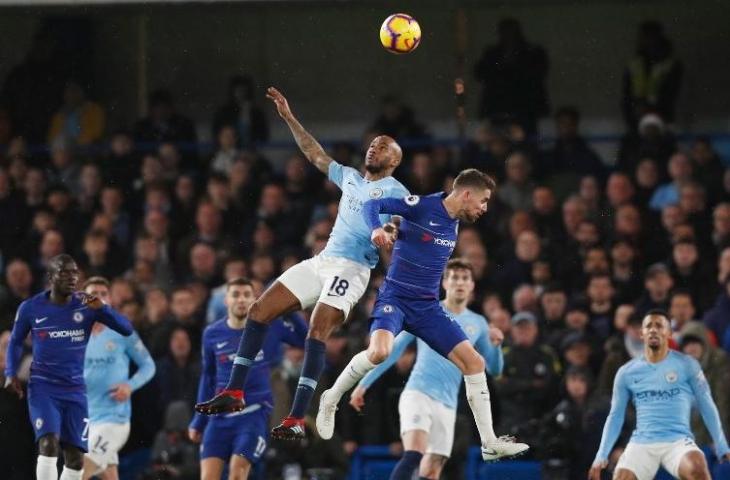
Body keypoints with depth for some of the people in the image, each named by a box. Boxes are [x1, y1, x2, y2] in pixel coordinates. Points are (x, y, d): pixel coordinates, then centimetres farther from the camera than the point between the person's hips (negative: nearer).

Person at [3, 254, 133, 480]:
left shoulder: (86, 305, -2)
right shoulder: (30, 308, -2)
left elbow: (126, 329, -8)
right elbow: (16, 342, 15)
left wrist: (101, 308, -22)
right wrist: (11, 373, 0)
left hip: (75, 391, 2)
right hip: (43, 387, -2)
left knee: (76, 459, 1)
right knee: (49, 444, -22)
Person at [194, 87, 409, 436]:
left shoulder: (395, 191, -1)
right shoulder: (350, 178, 22)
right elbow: (316, 156, 31)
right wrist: (290, 118, 29)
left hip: (351, 267, -8)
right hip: (321, 261, 8)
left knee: (317, 332, -24)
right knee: (260, 311, -1)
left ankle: (297, 419, -27)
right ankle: (234, 393, 0)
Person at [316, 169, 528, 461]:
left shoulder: (454, 224, 12)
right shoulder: (422, 207, -10)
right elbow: (372, 205, -18)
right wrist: (377, 229, -35)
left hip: (427, 307, 7)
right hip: (395, 298, -7)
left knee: (474, 362, -2)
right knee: (380, 351, -34)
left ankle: (490, 443, 5)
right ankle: (330, 400, -8)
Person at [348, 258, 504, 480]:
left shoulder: (477, 324, 13)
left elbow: (494, 369, 16)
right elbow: (393, 349, 8)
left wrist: (495, 345, -6)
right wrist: (364, 384, 5)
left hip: (447, 405, 4)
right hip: (418, 393, -4)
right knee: (413, 454, -26)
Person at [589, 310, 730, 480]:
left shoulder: (687, 365, 4)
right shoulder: (626, 373, 10)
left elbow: (707, 408, 7)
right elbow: (615, 417, 15)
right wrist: (601, 456, 7)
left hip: (678, 441, -2)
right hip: (641, 443, 2)